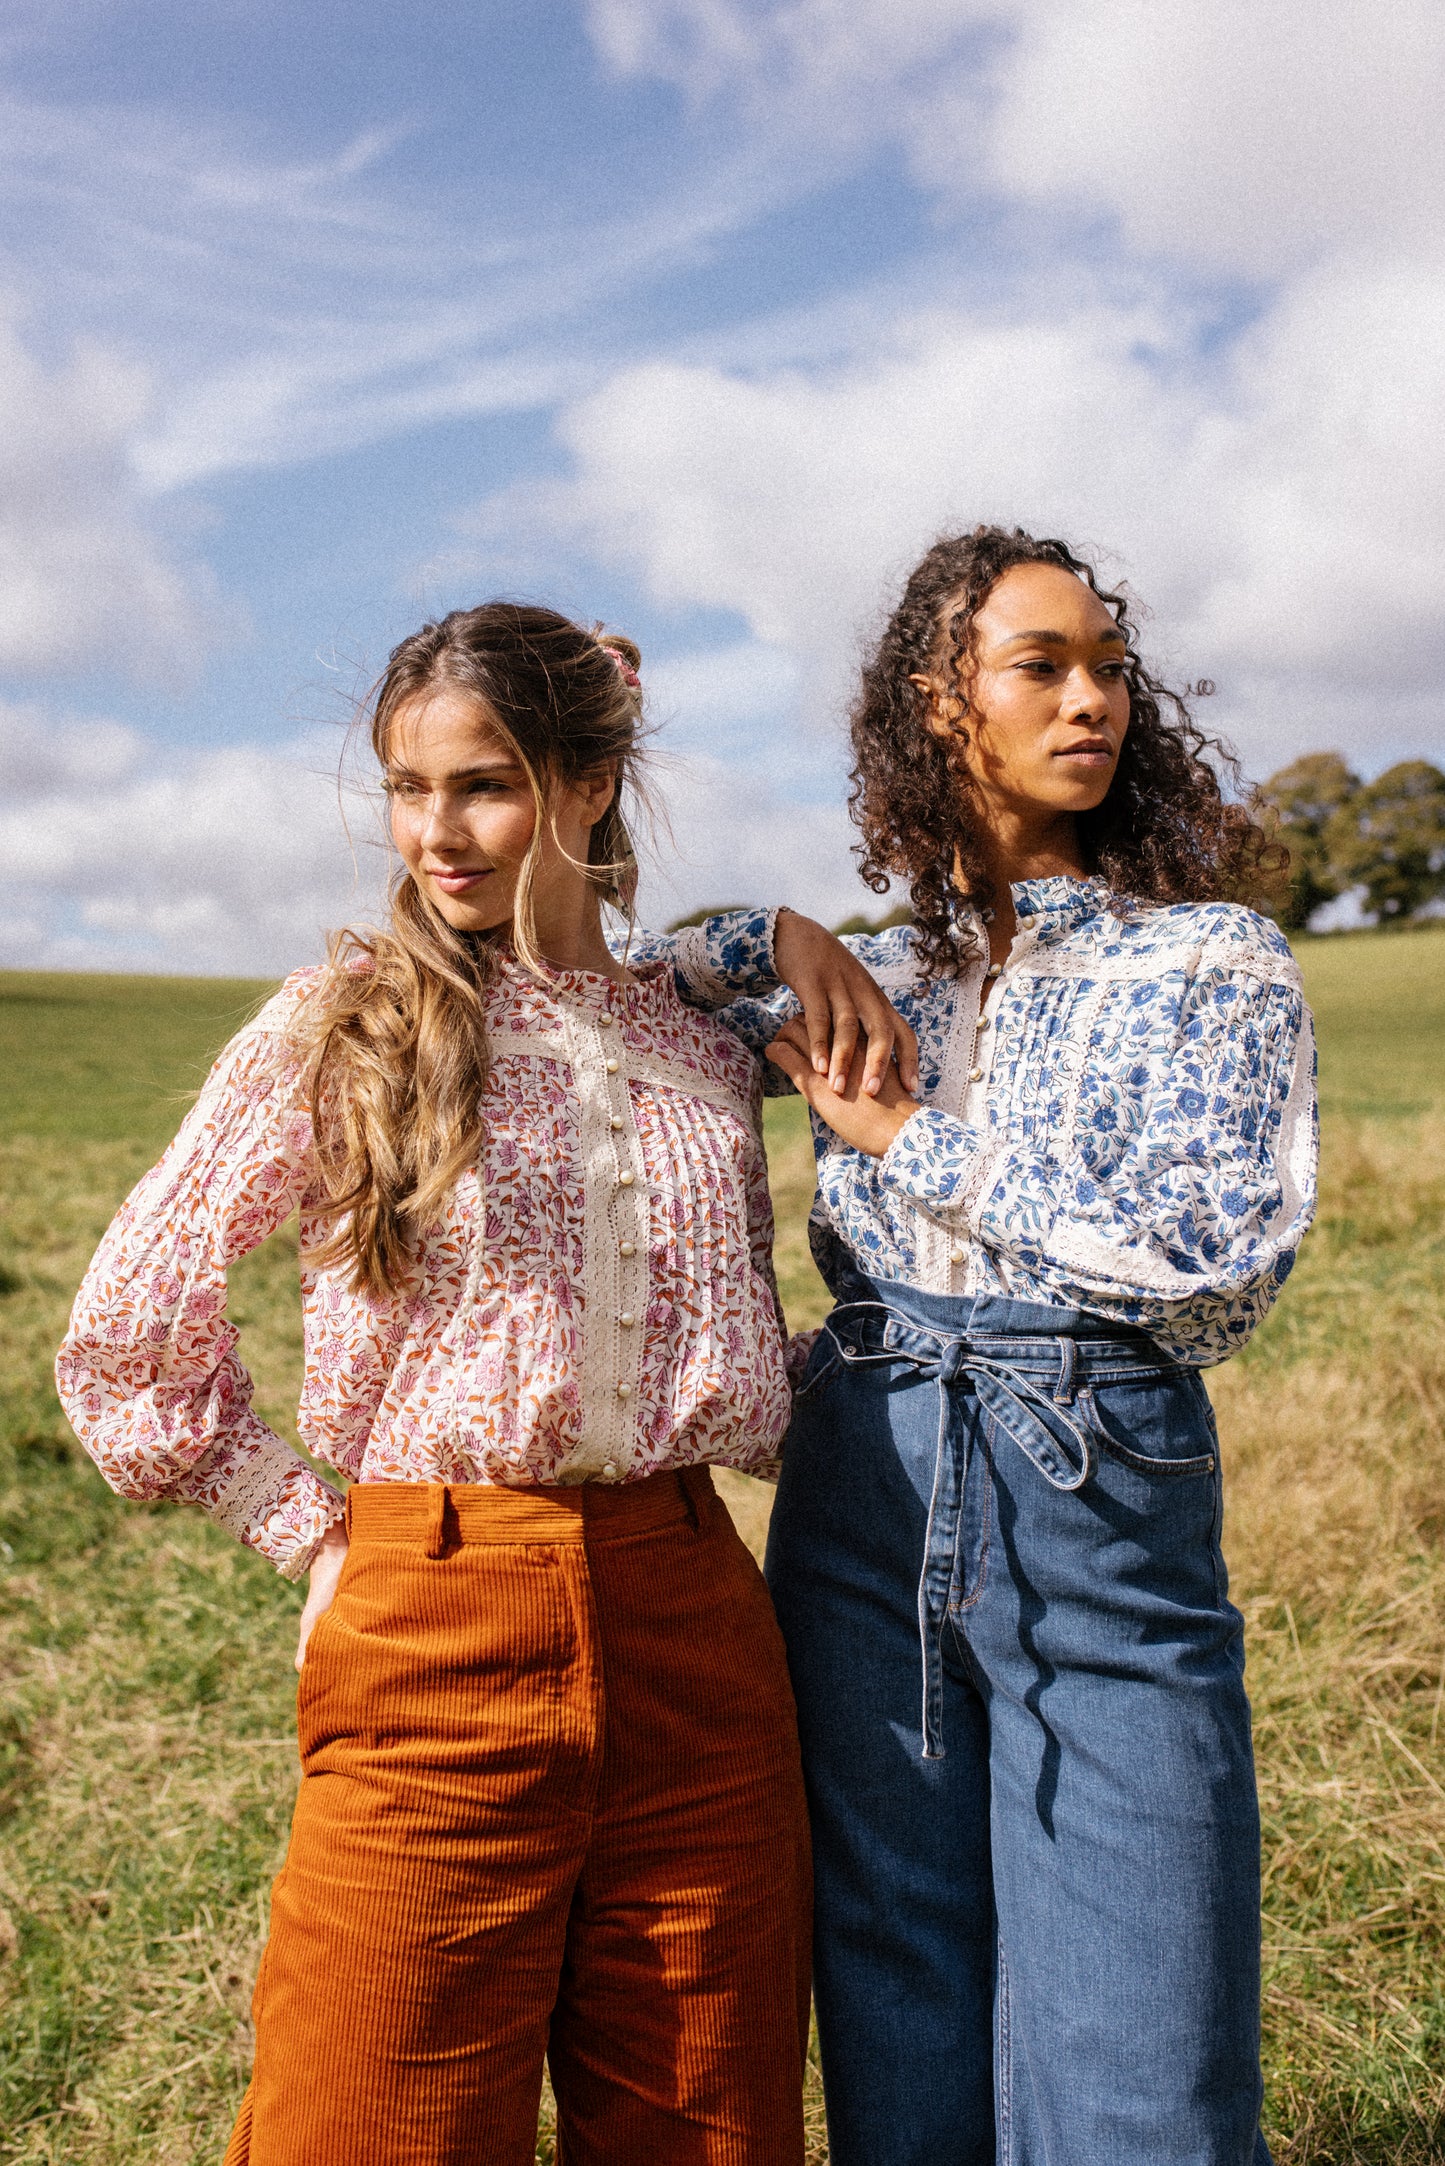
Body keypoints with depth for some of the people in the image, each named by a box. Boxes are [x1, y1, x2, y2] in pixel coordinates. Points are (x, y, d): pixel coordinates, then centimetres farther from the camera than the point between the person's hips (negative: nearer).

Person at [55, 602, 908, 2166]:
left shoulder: (702, 1047, 9)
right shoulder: (337, 1024, -1)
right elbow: (122, 1343, 3)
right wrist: (317, 1540, 0)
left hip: (693, 1636, 3)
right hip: (436, 1634, -3)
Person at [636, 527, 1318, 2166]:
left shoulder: (1212, 962, -2)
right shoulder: (869, 976, 7)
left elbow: (1218, 1276, -14)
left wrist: (917, 1140, -11)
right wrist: (779, 976, -1)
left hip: (1106, 1520, -3)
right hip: (862, 1498, 3)